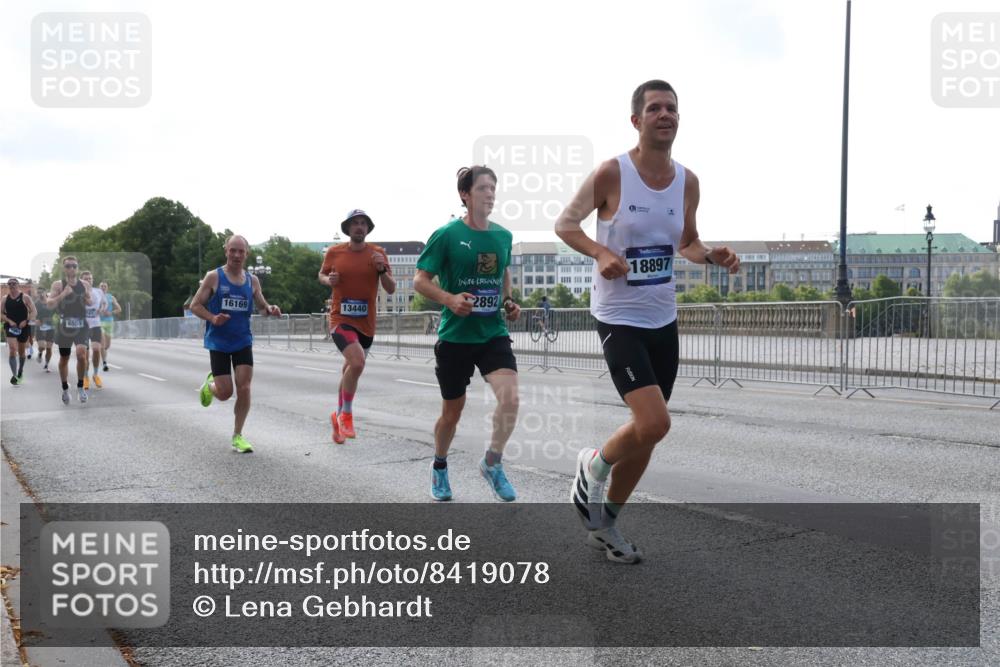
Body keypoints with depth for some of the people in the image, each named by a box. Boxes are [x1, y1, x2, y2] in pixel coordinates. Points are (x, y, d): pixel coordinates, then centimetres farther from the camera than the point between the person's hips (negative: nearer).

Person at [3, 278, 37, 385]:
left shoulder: (25, 297, -4)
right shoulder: (5, 298, 4)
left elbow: (34, 312, -5)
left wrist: (26, 321, -18)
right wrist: (9, 321, -9)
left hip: (23, 327, -1)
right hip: (10, 326, 1)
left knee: (21, 351, 13)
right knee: (12, 349, -18)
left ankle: (20, 372, 35)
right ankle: (14, 375, -23)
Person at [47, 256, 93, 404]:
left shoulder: (84, 285, 5)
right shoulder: (58, 285, -2)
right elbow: (50, 304, -11)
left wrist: (89, 299, -9)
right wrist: (63, 294, -26)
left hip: (81, 326, 1)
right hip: (64, 326, 0)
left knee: (81, 354, -18)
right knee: (64, 359, 10)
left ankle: (80, 386, 0)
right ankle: (65, 389, 29)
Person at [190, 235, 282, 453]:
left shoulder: (252, 280, 5)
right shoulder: (213, 277, -6)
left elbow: (262, 306, 14)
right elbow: (195, 305, -3)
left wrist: (270, 310, -11)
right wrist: (212, 318, -21)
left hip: (243, 342, 3)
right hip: (218, 343, -3)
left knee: (244, 389, -7)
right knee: (225, 392, -4)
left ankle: (238, 436, 7)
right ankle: (209, 384, 34)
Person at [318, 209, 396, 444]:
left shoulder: (378, 253, -1)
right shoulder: (334, 252, -1)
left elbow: (391, 289, -1)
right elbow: (321, 274, 16)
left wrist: (382, 270, -19)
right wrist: (329, 280, -7)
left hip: (366, 324, 3)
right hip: (341, 320, -3)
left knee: (350, 370, 18)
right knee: (357, 362, -27)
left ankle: (339, 416, 41)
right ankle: (346, 414, -7)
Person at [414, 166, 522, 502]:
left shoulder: (503, 235, 4)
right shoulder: (447, 235, -9)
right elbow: (420, 280, -6)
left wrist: (509, 301, 7)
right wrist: (450, 299, -23)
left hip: (493, 334, 3)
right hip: (455, 336, -3)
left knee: (510, 398, -19)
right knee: (452, 412, 10)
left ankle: (492, 464, 5)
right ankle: (440, 468, 38)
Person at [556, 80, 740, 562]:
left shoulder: (687, 182, 4)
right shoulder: (612, 173, -12)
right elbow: (564, 224, -3)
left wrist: (712, 256, -4)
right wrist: (601, 253, -21)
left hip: (663, 321, 6)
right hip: (618, 319, -6)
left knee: (647, 431, 11)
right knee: (654, 423, -21)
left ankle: (603, 522, 30)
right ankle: (594, 466, 12)